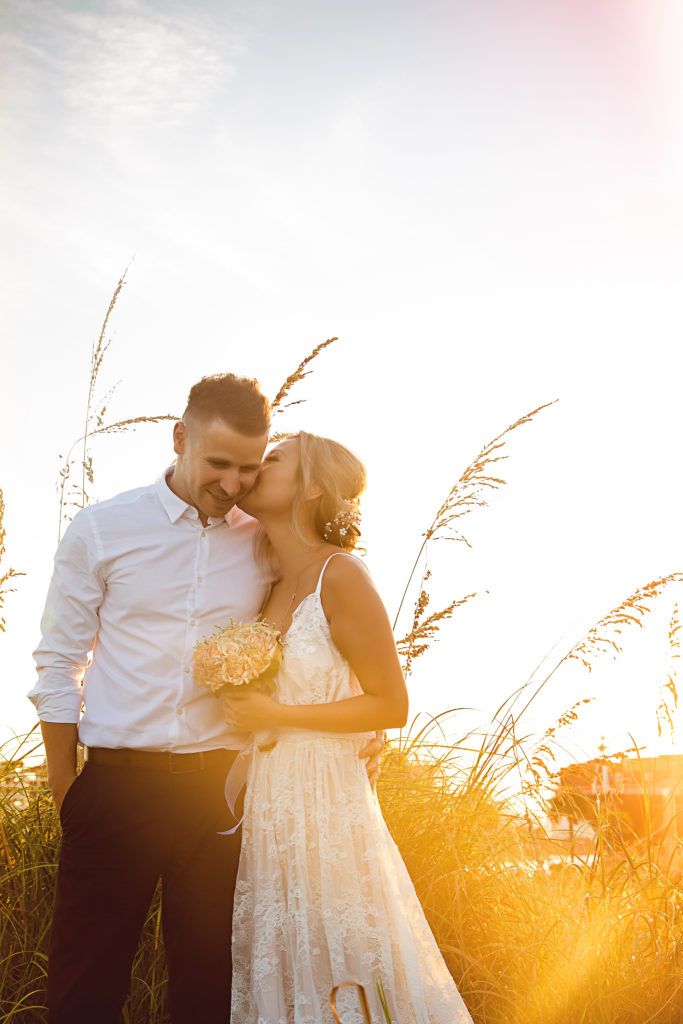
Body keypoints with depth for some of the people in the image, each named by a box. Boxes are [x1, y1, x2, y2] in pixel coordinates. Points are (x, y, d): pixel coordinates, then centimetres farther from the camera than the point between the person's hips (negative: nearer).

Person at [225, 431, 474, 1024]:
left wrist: (279, 716, -14)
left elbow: (392, 706, -10)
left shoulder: (340, 577, -12)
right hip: (268, 806, 7)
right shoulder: (270, 586, 9)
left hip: (325, 803, -7)